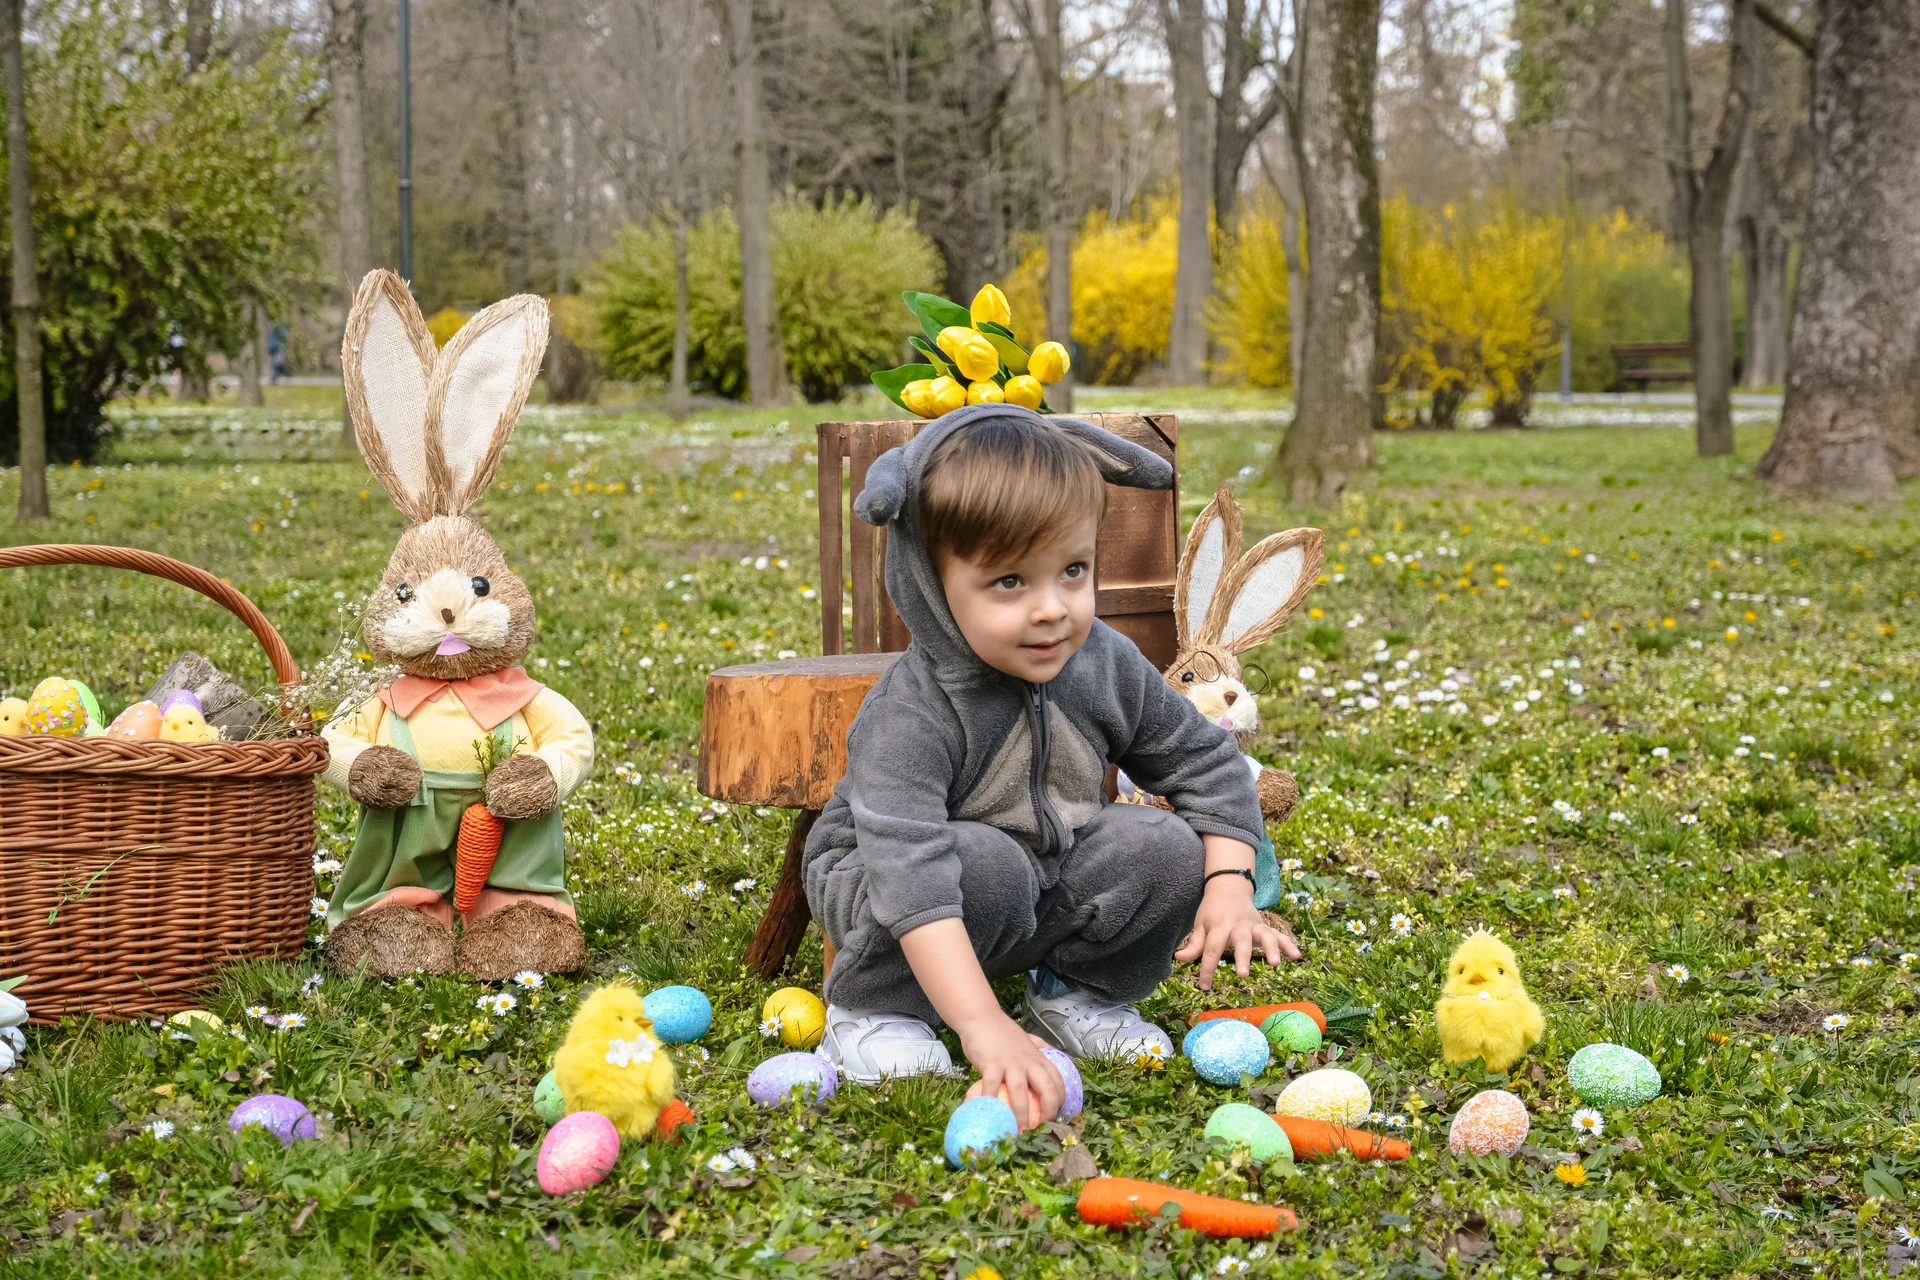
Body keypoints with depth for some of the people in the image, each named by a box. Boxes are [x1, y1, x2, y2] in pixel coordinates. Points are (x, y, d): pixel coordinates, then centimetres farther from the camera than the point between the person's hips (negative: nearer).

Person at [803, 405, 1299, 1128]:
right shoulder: (912, 716, -33)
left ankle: (1076, 990, 6)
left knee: (1170, 848, -16)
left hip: (1043, 898, 5)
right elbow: (914, 876, -45)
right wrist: (985, 1028, -55)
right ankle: (872, 1009, -13)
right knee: (985, 862, -36)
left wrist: (1230, 887, -15)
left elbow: (1205, 762, 1)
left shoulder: (1105, 666, -14)